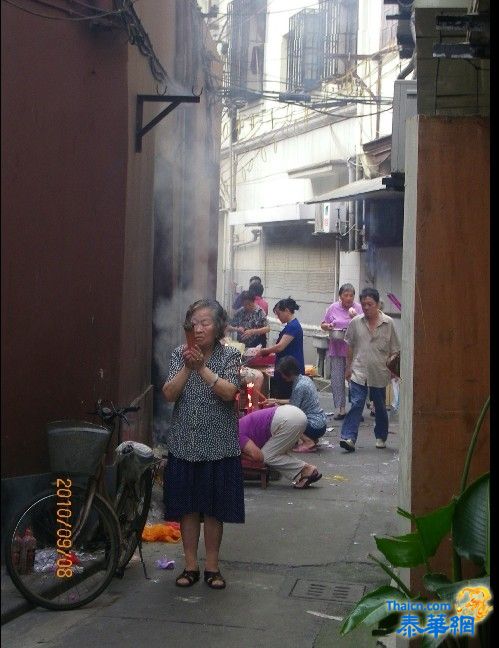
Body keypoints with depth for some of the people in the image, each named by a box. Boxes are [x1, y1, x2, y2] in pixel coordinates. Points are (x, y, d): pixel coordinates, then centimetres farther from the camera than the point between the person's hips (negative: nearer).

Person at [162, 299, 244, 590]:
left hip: (218, 445, -2)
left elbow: (229, 393, -17)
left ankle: (212, 566, 19)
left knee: (214, 508, 6)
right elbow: (169, 394, -8)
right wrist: (187, 367, -21)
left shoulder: (230, 355, -4)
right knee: (187, 507, 8)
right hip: (185, 443, 2)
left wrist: (202, 367, -25)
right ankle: (191, 565, 20)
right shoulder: (180, 354, 2)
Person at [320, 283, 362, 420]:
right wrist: (328, 326, -9)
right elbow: (323, 324, 13)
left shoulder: (358, 308, 1)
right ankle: (340, 409, 11)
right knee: (337, 379, 2)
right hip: (337, 349, 2)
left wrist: (354, 317, -20)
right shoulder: (333, 308, 6)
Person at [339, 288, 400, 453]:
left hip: (379, 374, 0)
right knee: (356, 404, -12)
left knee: (380, 407, 13)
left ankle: (381, 437, 28)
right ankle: (348, 437, -18)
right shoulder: (356, 322, 2)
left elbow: (394, 350, 4)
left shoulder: (388, 323, -1)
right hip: (359, 372, 0)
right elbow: (350, 346, 11)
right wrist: (348, 367, 11)